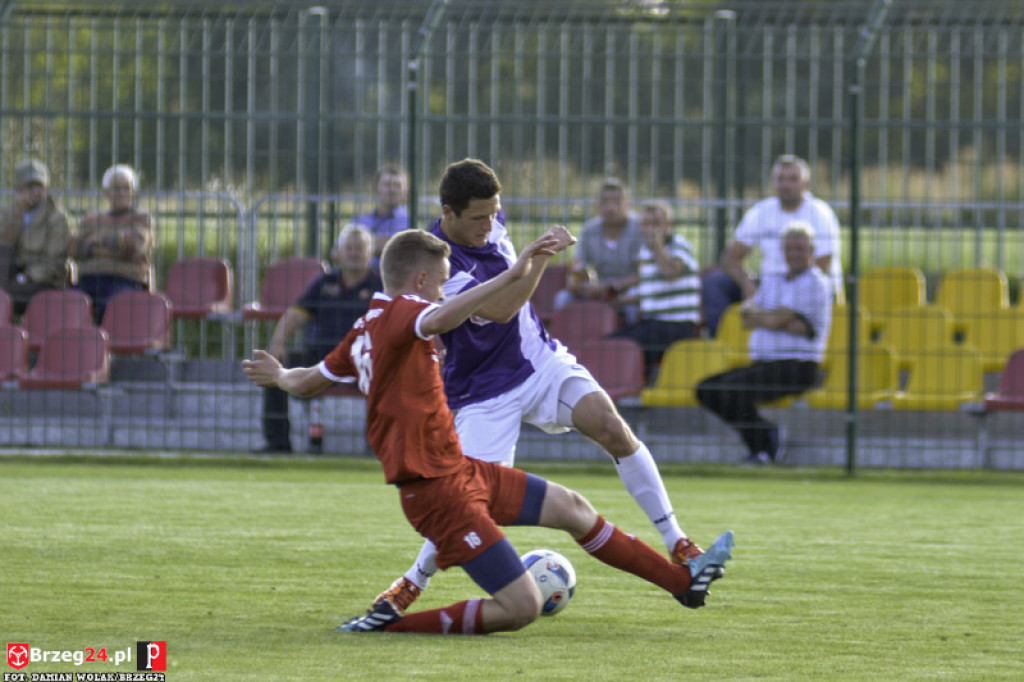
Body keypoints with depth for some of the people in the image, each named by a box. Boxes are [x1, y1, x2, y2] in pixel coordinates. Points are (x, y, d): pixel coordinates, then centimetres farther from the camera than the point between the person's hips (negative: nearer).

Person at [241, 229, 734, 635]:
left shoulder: (366, 330, 11)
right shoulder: (396, 314, -17)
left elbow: (305, 382, 24)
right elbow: (441, 319, -41)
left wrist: (280, 376, 47)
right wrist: (512, 275, -49)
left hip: (461, 470, 11)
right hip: (436, 488, -11)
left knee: (572, 508, 17)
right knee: (521, 608, -13)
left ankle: (684, 581, 28)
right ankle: (392, 623, -5)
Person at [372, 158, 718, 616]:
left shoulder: (489, 223, -1)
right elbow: (498, 311, -35)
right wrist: (541, 256, -36)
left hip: (538, 359, 6)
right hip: (485, 390, -6)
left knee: (609, 424, -19)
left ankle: (677, 544, -13)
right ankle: (414, 582, 17)